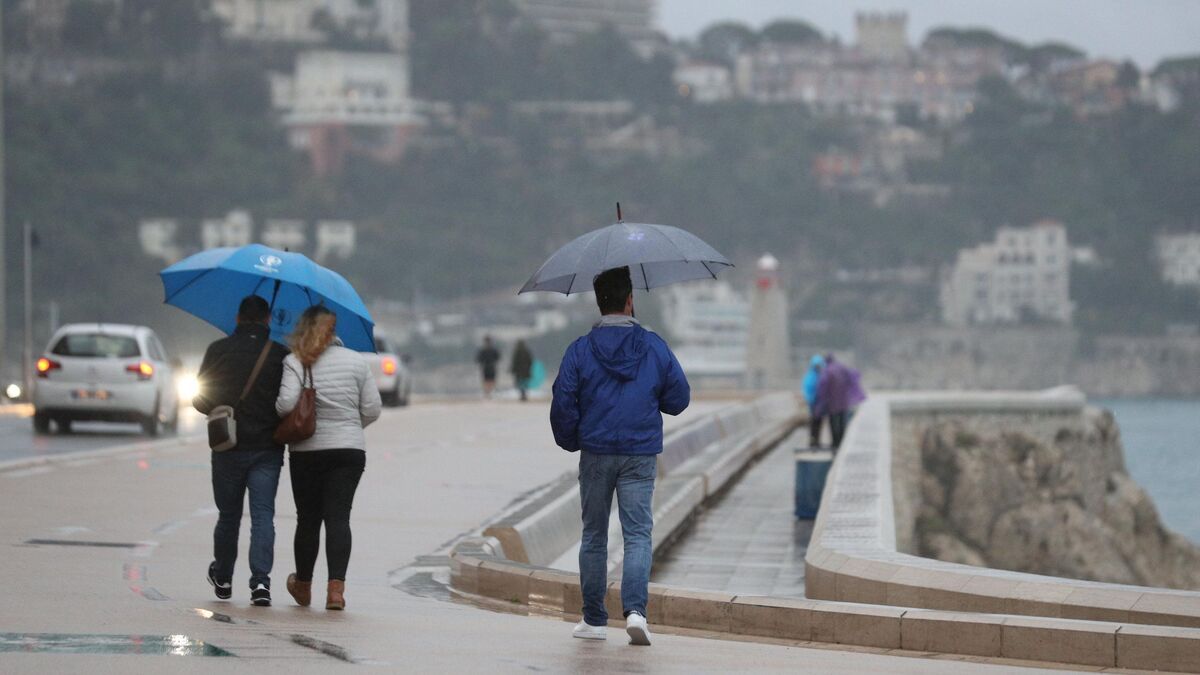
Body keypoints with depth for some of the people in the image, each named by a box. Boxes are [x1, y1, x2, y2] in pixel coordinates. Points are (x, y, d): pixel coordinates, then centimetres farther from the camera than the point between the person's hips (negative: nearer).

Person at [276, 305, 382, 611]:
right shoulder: (356, 362, 3)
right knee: (338, 517, -3)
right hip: (350, 450, 1)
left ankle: (303, 585, 27)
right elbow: (372, 409, 3)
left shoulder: (295, 363, -7)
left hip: (307, 451, -1)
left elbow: (286, 403, -20)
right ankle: (336, 587, -18)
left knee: (308, 518, 11)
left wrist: (283, 419, 1)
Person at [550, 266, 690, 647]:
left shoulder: (580, 351, -5)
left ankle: (594, 620, 14)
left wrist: (570, 442, 12)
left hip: (595, 455, 0)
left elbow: (562, 405, -6)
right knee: (638, 534, -1)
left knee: (593, 536, 11)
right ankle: (635, 609, -21)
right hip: (640, 456, 0)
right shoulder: (654, 347, -2)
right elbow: (679, 400, 3)